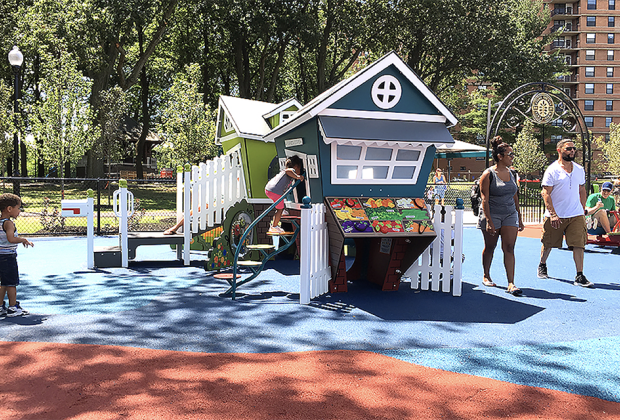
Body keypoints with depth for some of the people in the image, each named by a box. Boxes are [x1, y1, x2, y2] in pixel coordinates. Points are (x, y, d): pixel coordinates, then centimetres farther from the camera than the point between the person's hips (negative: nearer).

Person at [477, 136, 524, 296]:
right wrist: (489, 221, -19)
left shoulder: (512, 174, 10)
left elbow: (515, 197, 16)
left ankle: (511, 284, -7)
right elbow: (485, 199, -12)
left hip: (510, 215, 4)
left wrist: (519, 219, 15)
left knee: (509, 248, -5)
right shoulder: (488, 174, -8)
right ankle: (486, 276, 28)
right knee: (490, 247, 9)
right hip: (492, 215, -4)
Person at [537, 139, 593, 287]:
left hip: (576, 215, 3)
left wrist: (583, 211, 14)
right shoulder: (552, 170, -7)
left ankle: (579, 276, -4)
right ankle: (542, 266, 35)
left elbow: (582, 191, 19)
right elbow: (546, 193, -11)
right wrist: (553, 214, -17)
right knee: (548, 244, 10)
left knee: (579, 244, -8)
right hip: (555, 216, -3)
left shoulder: (579, 169, 10)